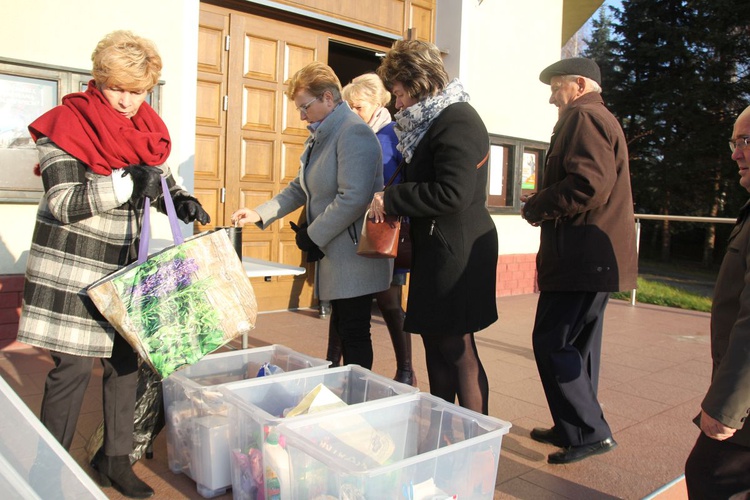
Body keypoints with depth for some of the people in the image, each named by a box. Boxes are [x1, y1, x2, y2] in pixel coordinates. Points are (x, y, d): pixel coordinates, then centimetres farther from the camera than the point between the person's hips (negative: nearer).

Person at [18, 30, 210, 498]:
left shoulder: (147, 130, 5)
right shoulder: (67, 125, -12)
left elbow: (161, 178, 18)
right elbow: (62, 203, -19)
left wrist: (181, 199, -3)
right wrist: (126, 184, -30)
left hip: (124, 266, 6)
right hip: (72, 267, -6)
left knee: (125, 359, 10)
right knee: (73, 365, -2)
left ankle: (116, 459, 26)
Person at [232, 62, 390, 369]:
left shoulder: (353, 133, -15)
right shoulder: (319, 136, 16)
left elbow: (352, 199, -24)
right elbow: (300, 188, 21)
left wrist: (312, 236, -15)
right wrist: (260, 214, 10)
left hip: (355, 256, -9)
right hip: (332, 254, 9)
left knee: (354, 335, -1)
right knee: (340, 332, 15)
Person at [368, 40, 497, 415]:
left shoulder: (457, 121, -15)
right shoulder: (432, 121, 16)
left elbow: (452, 194, -24)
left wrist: (390, 199, -16)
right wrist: (392, 200, 3)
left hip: (456, 252, -10)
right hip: (438, 248, 10)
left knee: (457, 350, -2)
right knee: (435, 342, 16)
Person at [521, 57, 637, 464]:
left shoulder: (584, 117, -10)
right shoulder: (601, 119, 25)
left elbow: (588, 184, -24)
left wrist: (536, 207, -11)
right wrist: (543, 202, 11)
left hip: (584, 256, -11)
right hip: (597, 257, 11)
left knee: (552, 343, -7)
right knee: (577, 344, 15)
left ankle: (590, 433, 1)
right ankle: (576, 429, 25)